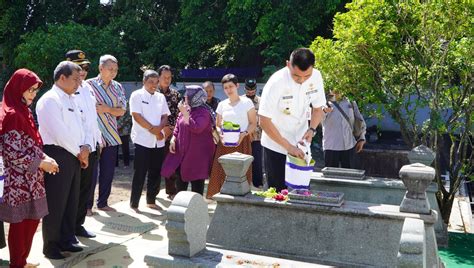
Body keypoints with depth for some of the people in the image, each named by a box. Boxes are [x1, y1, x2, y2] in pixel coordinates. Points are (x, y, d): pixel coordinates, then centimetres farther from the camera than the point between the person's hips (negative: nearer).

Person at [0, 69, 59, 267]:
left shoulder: (23, 111, 11)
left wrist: (44, 157, 2)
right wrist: (41, 163, -14)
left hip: (30, 180, 9)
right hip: (19, 182, -9)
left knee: (32, 221, 16)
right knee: (20, 225, 4)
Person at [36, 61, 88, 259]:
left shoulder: (71, 100, 15)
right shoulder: (49, 100, -13)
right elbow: (59, 132, -20)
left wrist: (84, 148, -1)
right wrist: (79, 152, -10)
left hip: (73, 156, 9)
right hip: (57, 156, -9)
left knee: (71, 202, 15)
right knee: (55, 204, 1)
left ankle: (65, 241, 29)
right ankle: (50, 246, 16)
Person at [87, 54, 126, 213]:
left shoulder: (118, 87, 10)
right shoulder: (89, 85, -4)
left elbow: (122, 111, 6)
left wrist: (106, 108, -11)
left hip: (111, 135, 5)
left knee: (108, 171, 9)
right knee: (91, 171, -2)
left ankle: (102, 203, 22)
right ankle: (87, 205, 12)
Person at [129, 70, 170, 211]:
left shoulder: (161, 97, 13)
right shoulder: (137, 95, -3)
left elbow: (165, 117, 8)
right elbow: (137, 116, -12)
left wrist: (159, 128, -11)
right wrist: (153, 129, -14)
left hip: (159, 141, 5)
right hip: (143, 140, -5)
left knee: (156, 173, 10)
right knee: (139, 174, -2)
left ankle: (151, 201, 24)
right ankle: (134, 203, 7)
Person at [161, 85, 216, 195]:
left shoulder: (203, 112, -15)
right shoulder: (186, 109, 8)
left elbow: (196, 128, -29)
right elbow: (178, 126, 17)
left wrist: (185, 113, -24)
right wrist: (173, 139, 4)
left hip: (198, 152, -8)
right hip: (182, 150, 8)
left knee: (196, 180, 0)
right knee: (180, 176, 16)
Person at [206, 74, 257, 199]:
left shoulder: (246, 102, 1)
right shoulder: (222, 105, 11)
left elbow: (253, 123, 1)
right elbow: (218, 125, 15)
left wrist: (243, 134, -15)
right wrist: (220, 135, -5)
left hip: (241, 142, -3)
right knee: (222, 172, -5)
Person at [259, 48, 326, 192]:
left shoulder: (316, 77, -10)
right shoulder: (276, 82, -24)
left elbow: (318, 108, 5)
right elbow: (264, 121, -21)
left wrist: (311, 130, -14)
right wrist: (288, 146, -22)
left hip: (301, 144, 4)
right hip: (276, 146, -4)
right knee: (278, 191, 2)